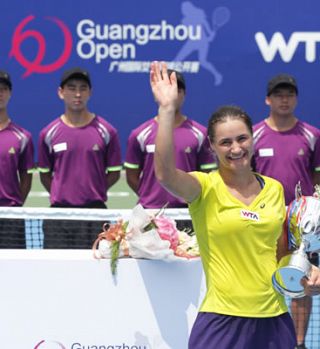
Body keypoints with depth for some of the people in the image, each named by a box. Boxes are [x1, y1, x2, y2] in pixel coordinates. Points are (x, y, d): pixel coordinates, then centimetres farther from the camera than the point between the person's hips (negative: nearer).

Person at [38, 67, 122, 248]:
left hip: (95, 213, -1)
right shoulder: (49, 133, 5)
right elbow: (45, 174, 13)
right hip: (59, 212, 1)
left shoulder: (106, 131, 2)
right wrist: (62, 195, 7)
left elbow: (114, 173, 8)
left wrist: (94, 193, 3)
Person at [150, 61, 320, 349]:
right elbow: (164, 173, -27)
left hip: (274, 318, 5)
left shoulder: (274, 188, 9)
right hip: (223, 322, -4)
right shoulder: (206, 188, -5)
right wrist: (167, 109, -30)